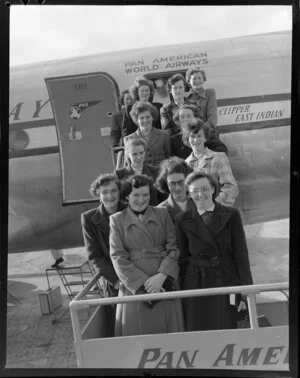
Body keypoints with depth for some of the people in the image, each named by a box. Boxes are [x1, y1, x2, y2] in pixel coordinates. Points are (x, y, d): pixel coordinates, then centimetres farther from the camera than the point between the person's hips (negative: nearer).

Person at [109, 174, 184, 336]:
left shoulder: (162, 214, 8)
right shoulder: (117, 220, 4)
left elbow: (173, 248, 2)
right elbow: (118, 257, -3)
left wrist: (162, 275, -14)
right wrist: (142, 283, -13)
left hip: (164, 285, 1)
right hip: (134, 288, -1)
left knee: (168, 330, 7)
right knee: (137, 331, 4)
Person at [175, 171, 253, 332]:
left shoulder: (231, 215, 1)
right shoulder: (182, 219, 3)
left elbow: (241, 255, 0)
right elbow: (182, 257, 5)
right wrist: (180, 293, 3)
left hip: (226, 283, 0)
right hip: (195, 286, 0)